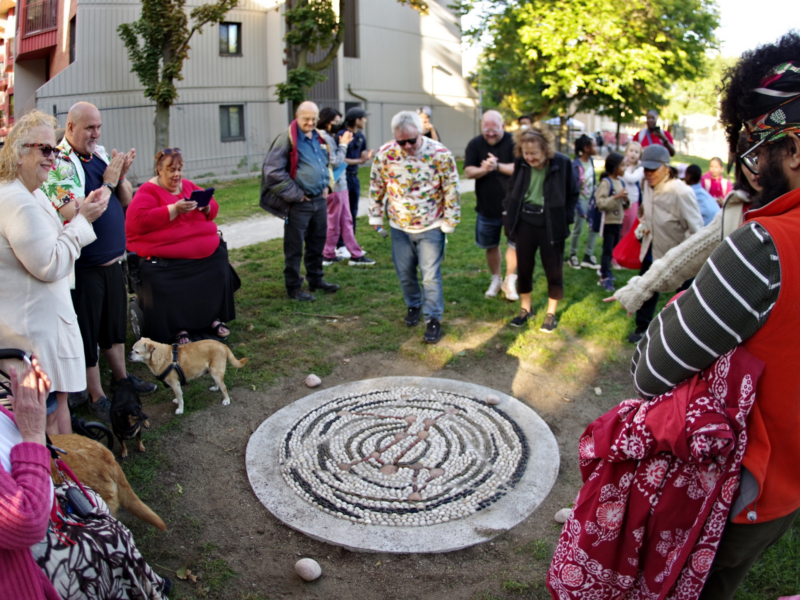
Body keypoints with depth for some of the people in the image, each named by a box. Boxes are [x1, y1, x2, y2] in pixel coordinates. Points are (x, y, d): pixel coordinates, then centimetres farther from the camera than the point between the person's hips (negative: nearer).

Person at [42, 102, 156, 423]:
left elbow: (127, 199, 9)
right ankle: (97, 398, 18)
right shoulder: (58, 163, -16)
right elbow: (74, 213, -26)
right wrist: (108, 183, -20)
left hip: (112, 260, 7)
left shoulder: (100, 154, 7)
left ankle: (121, 376, 41)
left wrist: (121, 175, -9)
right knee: (87, 331, 6)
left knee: (115, 323, 22)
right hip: (84, 266, -7)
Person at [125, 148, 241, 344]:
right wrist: (174, 209, -20)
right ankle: (177, 328, -10)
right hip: (164, 259, -5)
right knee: (165, 284, -30)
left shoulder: (189, 186, 18)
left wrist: (206, 206, -5)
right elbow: (138, 221, -16)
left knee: (218, 269, -20)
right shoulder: (147, 192, 0)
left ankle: (213, 317, -3)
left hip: (205, 253, 5)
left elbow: (213, 208, 21)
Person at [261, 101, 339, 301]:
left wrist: (326, 186, 12)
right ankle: (293, 287, 11)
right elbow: (273, 171, -17)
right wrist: (296, 195, -14)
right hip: (299, 204, -7)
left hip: (320, 200, 7)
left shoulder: (318, 139, 12)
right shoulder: (288, 139, -12)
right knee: (294, 247, 1)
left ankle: (316, 279, 32)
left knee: (318, 242, 17)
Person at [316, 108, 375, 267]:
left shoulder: (329, 137, 13)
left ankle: (356, 255, 16)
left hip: (340, 184, 10)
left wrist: (343, 144, 5)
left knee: (346, 221, 11)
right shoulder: (325, 138, -16)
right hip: (334, 186, -10)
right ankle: (328, 255, 16)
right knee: (333, 222, 2)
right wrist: (343, 145, -13)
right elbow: (334, 163, -18)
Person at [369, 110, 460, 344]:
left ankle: (434, 319, 9)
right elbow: (376, 187, 3)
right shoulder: (385, 154, -10)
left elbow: (451, 191, -8)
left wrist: (449, 223, -5)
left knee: (431, 275, -2)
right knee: (405, 273, 15)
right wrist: (376, 216, 7)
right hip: (399, 226, 3)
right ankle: (413, 305, 39)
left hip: (430, 227, -3)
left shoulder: (440, 154, -16)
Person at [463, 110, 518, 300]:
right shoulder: (475, 144, 0)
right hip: (487, 206, 3)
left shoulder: (513, 142, -9)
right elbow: (468, 172, -6)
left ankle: (510, 281, 12)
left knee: (515, 242, -5)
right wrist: (483, 169, -27)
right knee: (491, 246, 14)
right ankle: (496, 279, 33)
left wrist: (497, 166, -32)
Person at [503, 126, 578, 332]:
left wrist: (565, 219, -8)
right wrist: (509, 215, 4)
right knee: (524, 268, 12)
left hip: (551, 225, -3)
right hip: (525, 223, 3)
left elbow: (573, 194, -3)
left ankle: (551, 313, 24)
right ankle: (525, 309, 30)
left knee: (553, 270, 8)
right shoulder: (521, 163, -5)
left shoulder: (562, 163, -13)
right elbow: (512, 190, 10)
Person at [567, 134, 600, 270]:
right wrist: (581, 210, -17)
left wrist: (595, 197, 7)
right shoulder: (576, 165, -20)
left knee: (594, 227, 5)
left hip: (591, 199, 7)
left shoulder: (590, 160, 0)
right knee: (578, 229, 4)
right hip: (580, 200, -7)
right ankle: (573, 256, 23)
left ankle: (588, 257, 14)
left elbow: (593, 180, 11)